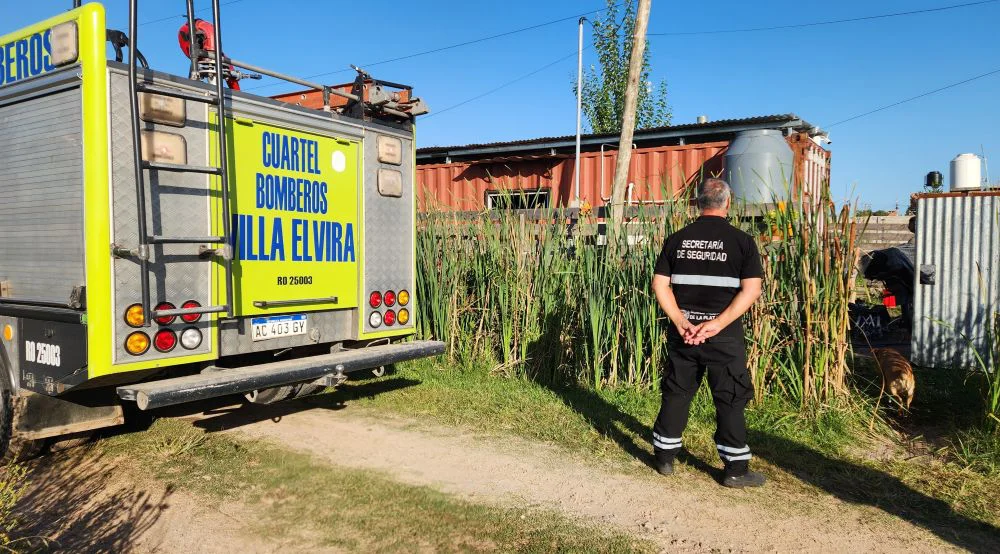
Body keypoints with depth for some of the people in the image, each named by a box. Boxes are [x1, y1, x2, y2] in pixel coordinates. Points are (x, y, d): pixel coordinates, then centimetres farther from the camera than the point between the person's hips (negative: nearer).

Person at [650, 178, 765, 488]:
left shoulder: (676, 240, 3)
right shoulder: (742, 241, -5)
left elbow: (660, 284, -2)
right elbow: (751, 290, -13)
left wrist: (681, 322, -8)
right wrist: (718, 324, -15)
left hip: (682, 332, 3)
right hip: (725, 335, -3)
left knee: (676, 393, 14)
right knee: (731, 399, 8)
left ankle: (665, 457, 25)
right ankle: (736, 469, 17)